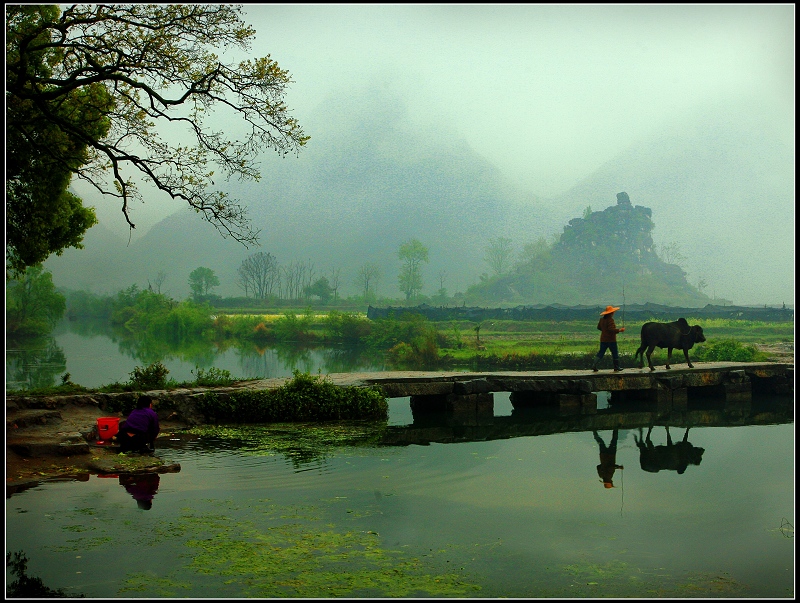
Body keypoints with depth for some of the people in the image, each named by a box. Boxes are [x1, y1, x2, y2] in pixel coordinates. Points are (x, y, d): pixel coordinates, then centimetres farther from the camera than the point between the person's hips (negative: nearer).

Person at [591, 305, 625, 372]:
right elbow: (612, 329, -25)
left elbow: (599, 327, 19)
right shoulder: (610, 320, -17)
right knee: (615, 353, 7)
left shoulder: (602, 319, 7)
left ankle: (594, 365, -5)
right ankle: (616, 367, 13)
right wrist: (619, 330, -22)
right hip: (611, 340, -7)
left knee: (601, 353, 7)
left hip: (603, 340, 7)